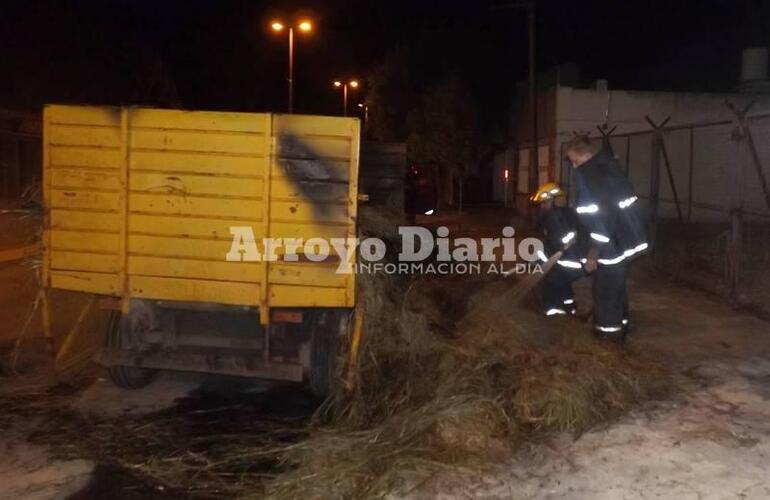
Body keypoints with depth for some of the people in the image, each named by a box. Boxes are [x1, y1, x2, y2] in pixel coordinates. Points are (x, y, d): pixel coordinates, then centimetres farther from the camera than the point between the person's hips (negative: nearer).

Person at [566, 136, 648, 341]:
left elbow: (596, 216, -23)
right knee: (617, 287, 22)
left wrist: (593, 251, -19)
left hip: (610, 245, -9)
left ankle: (609, 334, 14)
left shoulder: (585, 175, -17)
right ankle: (620, 326, 34)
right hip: (627, 238, 9)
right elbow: (628, 201, 15)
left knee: (604, 291, 4)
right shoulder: (611, 165, 10)